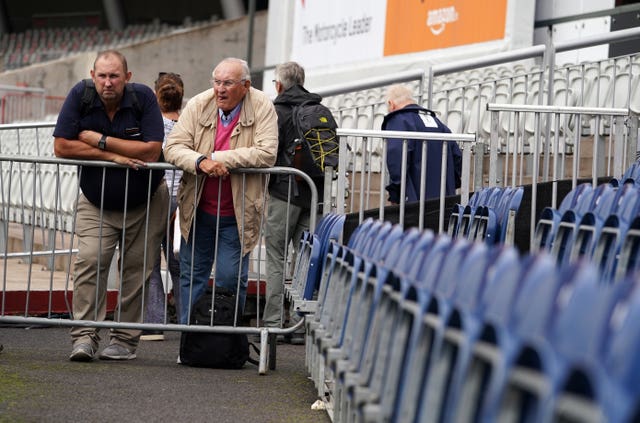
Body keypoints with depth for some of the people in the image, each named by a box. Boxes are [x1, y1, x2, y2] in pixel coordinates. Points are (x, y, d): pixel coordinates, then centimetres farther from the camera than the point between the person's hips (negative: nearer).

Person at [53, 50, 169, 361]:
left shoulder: (143, 98, -15)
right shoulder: (80, 96, -12)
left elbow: (151, 151, -23)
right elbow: (62, 146, -16)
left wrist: (100, 140, -21)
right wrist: (113, 156, -21)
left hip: (145, 201, 0)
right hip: (96, 203, 0)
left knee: (136, 269, 2)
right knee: (90, 261, -15)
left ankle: (125, 339, 11)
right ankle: (84, 336, -14)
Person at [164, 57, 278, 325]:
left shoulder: (262, 107, -9)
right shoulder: (198, 105, -4)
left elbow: (267, 154, -20)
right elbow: (173, 148, -8)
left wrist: (218, 158, -21)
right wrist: (200, 161, -28)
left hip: (238, 213, -3)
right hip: (198, 210, 3)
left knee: (231, 277, -3)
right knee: (192, 275, 9)